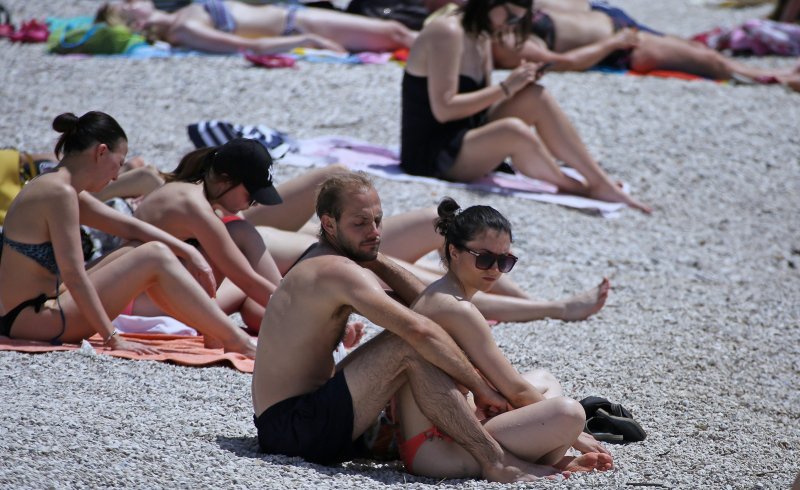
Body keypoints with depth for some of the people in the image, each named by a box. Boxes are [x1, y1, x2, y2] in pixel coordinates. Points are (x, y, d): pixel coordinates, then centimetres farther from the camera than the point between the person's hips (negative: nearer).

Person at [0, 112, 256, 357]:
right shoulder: (60, 193, -17)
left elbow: (129, 226, 19)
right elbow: (73, 275, -22)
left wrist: (189, 253, 14)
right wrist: (113, 339, -20)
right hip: (33, 319, -10)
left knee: (137, 253, 16)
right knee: (155, 257, -9)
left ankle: (214, 334, 15)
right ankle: (239, 344, -7)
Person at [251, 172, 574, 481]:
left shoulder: (317, 265, 17)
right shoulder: (340, 271, -16)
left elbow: (424, 305, 15)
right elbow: (420, 330, -28)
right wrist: (481, 388, -22)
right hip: (295, 428, -11)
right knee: (409, 346, -23)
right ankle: (495, 461, -24)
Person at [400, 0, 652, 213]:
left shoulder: (481, 39, 13)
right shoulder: (447, 33, -16)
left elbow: (481, 103, 10)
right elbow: (443, 109, -22)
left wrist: (517, 83, -6)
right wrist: (505, 88, -19)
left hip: (466, 139, 9)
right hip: (430, 155, -9)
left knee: (535, 97, -8)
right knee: (513, 130, -33)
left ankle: (602, 183, -9)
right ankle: (577, 190, -11)